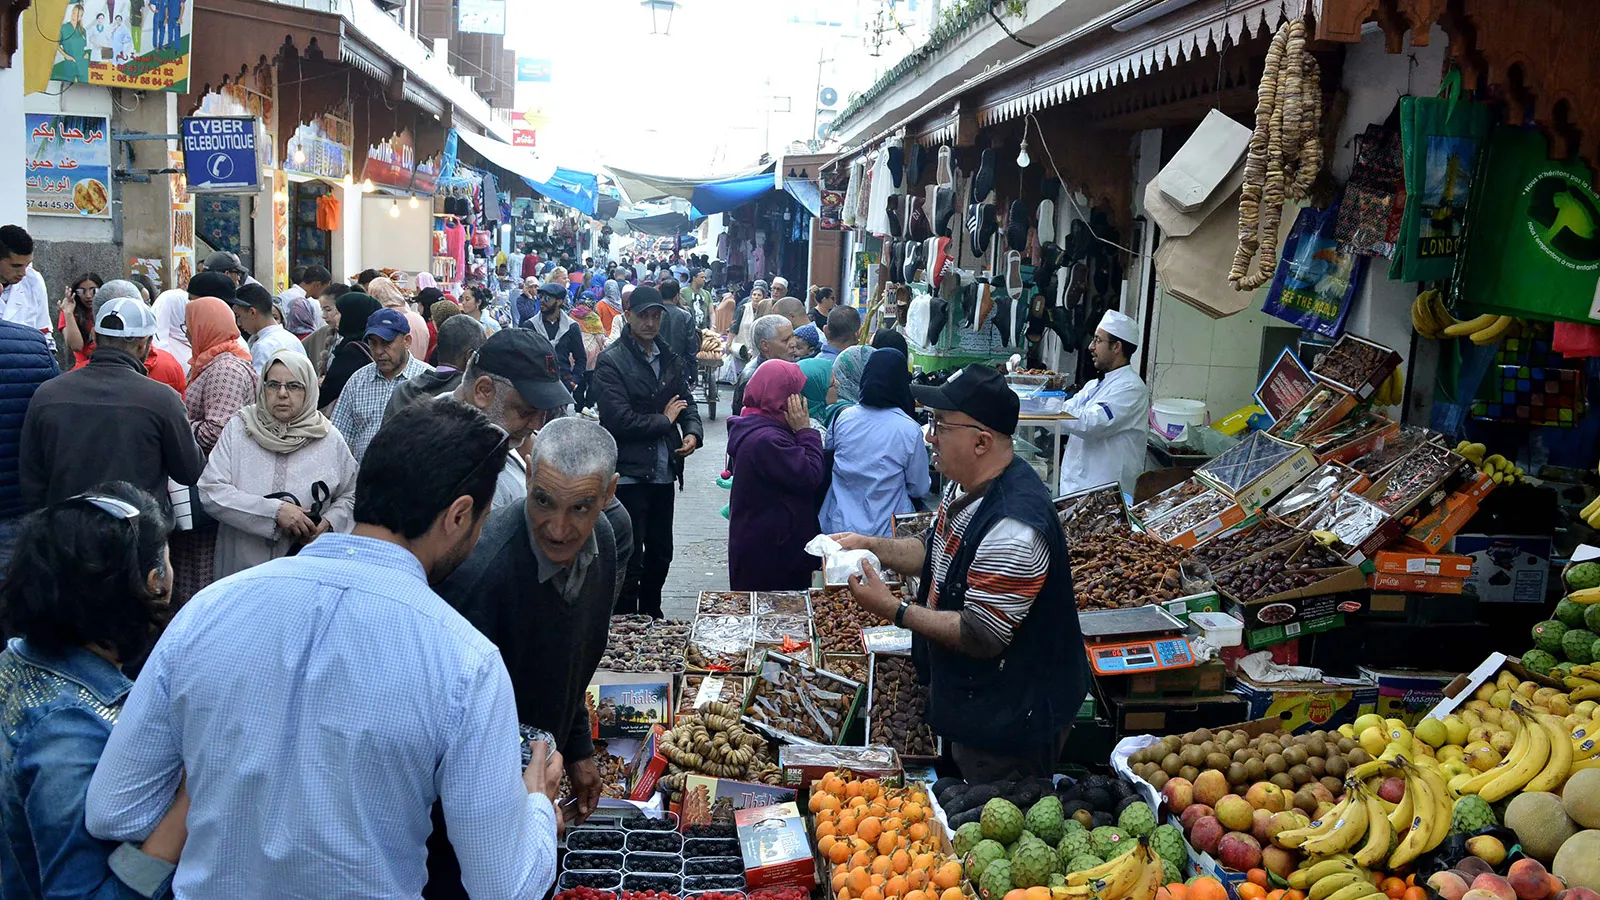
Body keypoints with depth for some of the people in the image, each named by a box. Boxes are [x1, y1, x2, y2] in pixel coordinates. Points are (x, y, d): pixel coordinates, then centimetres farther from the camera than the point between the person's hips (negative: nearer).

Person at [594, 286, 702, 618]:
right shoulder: (611, 361, -10)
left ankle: (651, 614, 34)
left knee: (661, 553, 17)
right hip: (629, 474, -7)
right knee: (630, 559, -1)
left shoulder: (670, 359, 12)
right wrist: (664, 420, -8)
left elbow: (686, 402, 16)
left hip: (664, 473, 7)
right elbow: (618, 419, -19)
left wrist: (693, 432, -5)